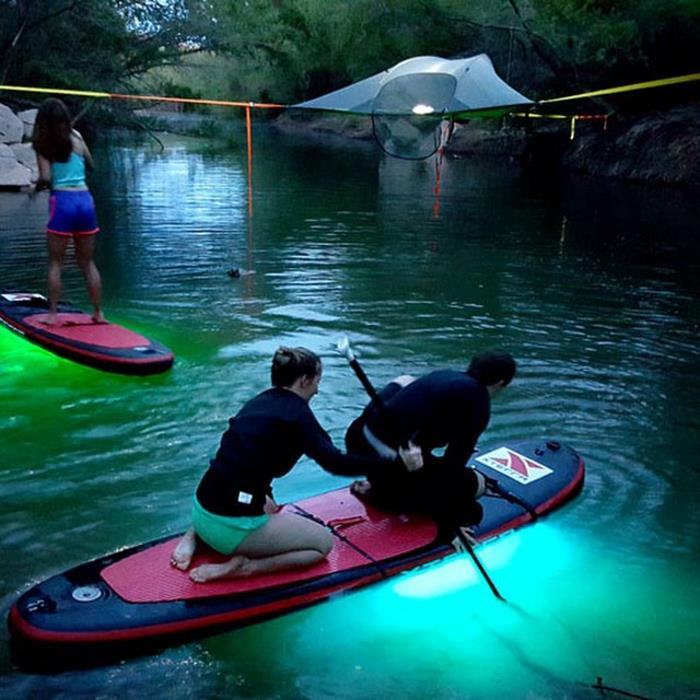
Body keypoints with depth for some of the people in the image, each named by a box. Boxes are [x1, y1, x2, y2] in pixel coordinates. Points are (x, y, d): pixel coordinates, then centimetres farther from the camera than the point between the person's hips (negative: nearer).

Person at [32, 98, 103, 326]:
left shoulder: (43, 145, -3)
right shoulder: (77, 137, 7)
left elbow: (45, 178, -9)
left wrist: (38, 185, 11)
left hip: (62, 202, -3)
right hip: (85, 200, 4)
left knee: (55, 262, 6)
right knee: (88, 262, 12)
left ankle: (53, 314, 5)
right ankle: (98, 312, 13)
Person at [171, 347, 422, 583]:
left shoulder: (260, 401, 11)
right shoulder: (296, 414, -12)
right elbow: (335, 462, -18)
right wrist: (398, 462, -14)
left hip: (201, 510, 8)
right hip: (233, 527, -8)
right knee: (323, 543, 6)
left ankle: (194, 535, 16)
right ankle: (242, 567, -10)